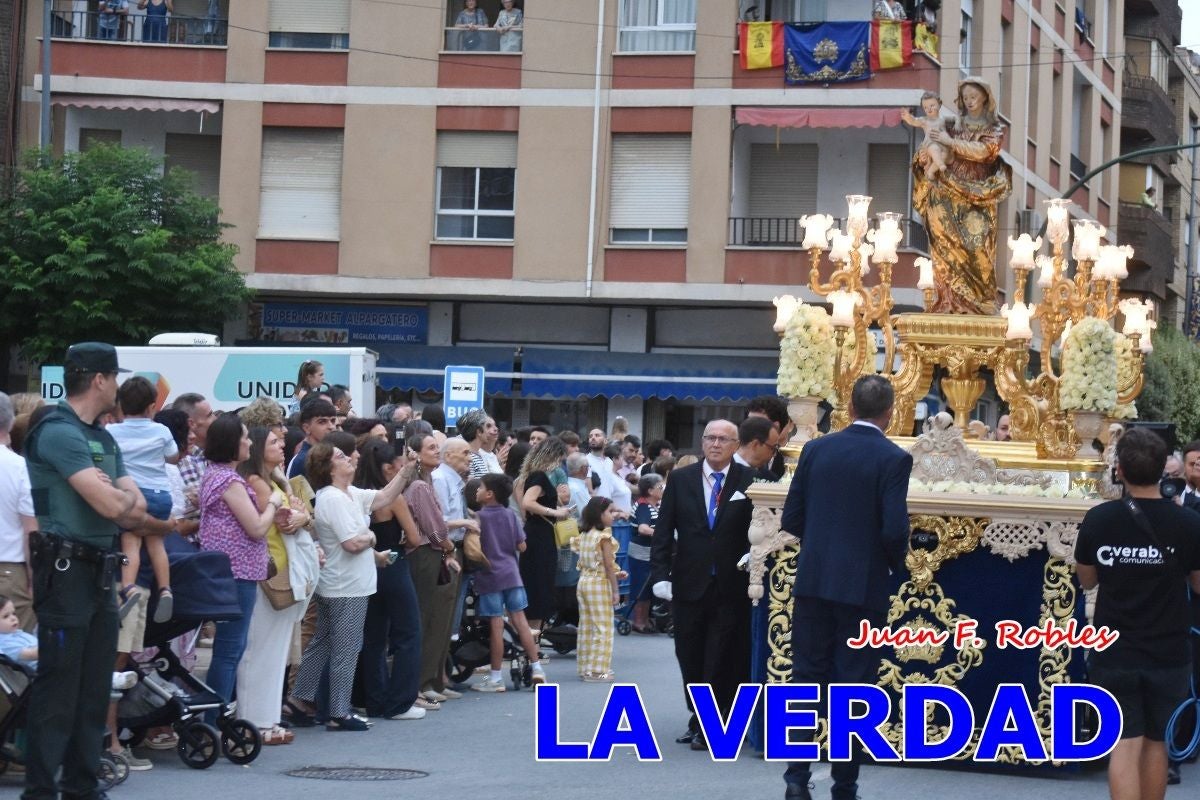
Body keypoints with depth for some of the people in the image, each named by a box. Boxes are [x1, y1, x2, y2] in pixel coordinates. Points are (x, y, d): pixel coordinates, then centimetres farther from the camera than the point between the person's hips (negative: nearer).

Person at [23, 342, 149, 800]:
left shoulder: (104, 440, 17)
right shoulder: (58, 432, -12)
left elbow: (137, 513, 11)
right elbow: (112, 506, -19)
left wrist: (116, 497, -8)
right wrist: (123, 494, 3)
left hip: (100, 571, 9)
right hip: (65, 569, -9)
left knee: (95, 689, 11)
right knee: (58, 689, -7)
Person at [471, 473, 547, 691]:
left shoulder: (479, 517, -9)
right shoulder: (510, 515, 4)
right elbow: (521, 546, 5)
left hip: (489, 577, -4)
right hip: (511, 573, 4)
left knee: (496, 625, -2)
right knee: (520, 620, 9)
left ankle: (496, 677, 4)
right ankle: (536, 667, 8)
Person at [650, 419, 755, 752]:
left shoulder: (749, 481, -2)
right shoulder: (680, 479, 5)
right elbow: (663, 530, 3)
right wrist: (660, 574, -3)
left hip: (731, 586, -3)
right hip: (689, 584, 3)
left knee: (721, 659, 0)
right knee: (689, 656, 9)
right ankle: (699, 720, 22)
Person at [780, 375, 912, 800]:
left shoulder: (816, 449, 1)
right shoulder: (893, 459, -10)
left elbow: (791, 518, 3)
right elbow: (895, 529, -15)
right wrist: (895, 562, 5)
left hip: (813, 580, 3)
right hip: (863, 586, -3)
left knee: (806, 678, 9)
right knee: (853, 686, 5)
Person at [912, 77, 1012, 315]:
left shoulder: (994, 129, 7)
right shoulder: (954, 124, 14)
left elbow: (982, 151, -10)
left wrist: (951, 142, -10)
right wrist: (924, 158, -9)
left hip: (977, 197, -2)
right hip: (950, 195, 2)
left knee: (976, 247, -11)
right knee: (948, 247, -8)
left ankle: (978, 304, -6)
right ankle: (950, 302, -9)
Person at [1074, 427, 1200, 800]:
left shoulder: (1098, 519, -7)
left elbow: (1086, 580, 7)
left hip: (1114, 654, 0)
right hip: (1167, 654, 0)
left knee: (1125, 745, -2)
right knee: (1156, 743, 16)